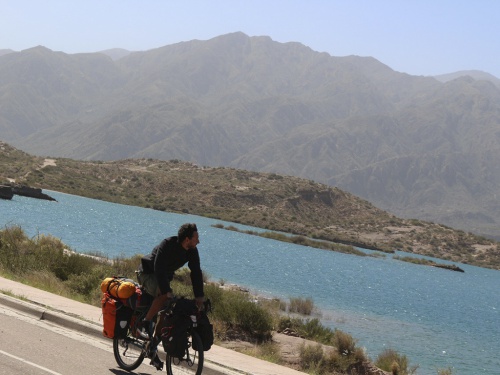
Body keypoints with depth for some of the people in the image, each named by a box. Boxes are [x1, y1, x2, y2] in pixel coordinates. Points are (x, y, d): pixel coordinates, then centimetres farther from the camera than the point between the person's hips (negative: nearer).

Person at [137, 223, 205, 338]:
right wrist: (168, 293, -42)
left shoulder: (192, 251, -11)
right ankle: (146, 322, -20)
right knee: (164, 295, -32)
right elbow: (159, 270, -36)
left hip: (165, 276, 8)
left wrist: (199, 297, -14)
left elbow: (196, 273, -8)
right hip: (148, 273, -8)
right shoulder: (167, 245, -31)